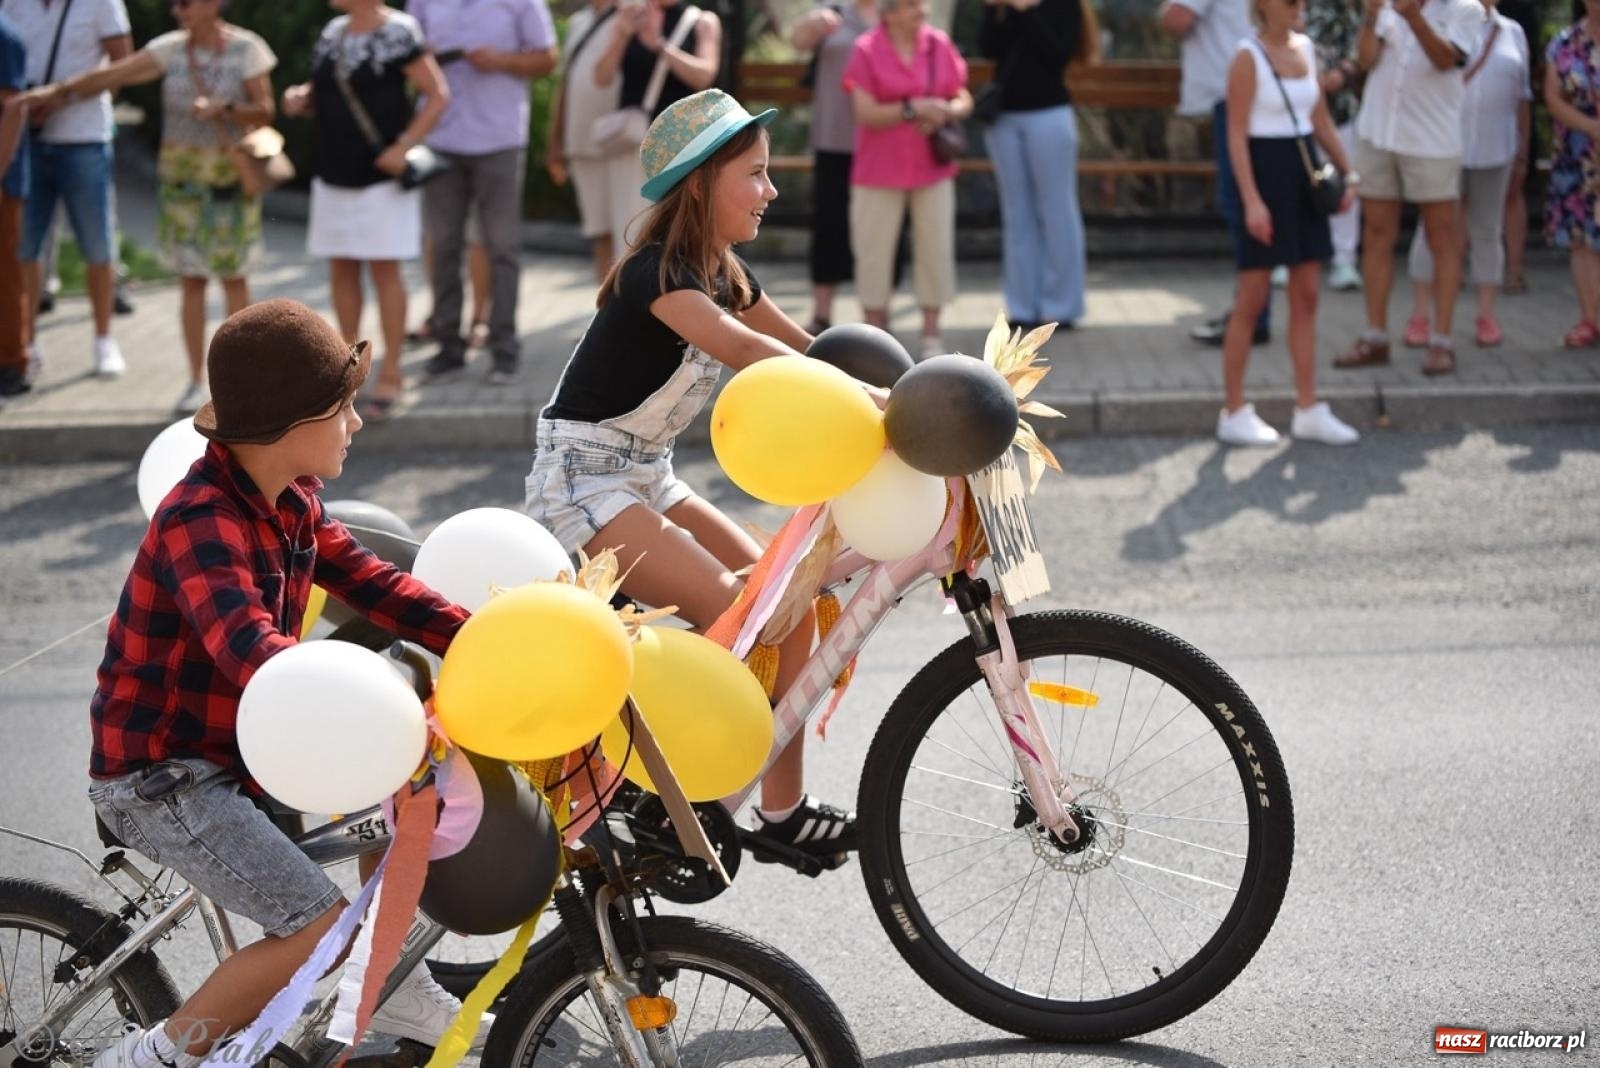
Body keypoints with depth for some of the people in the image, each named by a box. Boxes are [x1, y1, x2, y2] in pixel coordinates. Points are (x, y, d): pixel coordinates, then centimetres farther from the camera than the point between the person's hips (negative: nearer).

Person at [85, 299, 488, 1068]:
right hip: (159, 774, -9)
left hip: (241, 740, 9)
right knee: (321, 929, -18)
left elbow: (369, 584, 2)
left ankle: (390, 986, 26)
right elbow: (253, 650, -43)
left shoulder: (290, 499, 3)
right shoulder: (201, 522, -27)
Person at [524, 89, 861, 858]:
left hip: (645, 478, 9)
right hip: (584, 482, -9)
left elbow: (806, 349, 11)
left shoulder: (720, 274, 7)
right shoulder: (657, 271, -21)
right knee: (735, 614, -23)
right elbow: (741, 349, -38)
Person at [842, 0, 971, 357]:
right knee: (874, 250, 0)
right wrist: (912, 109, -21)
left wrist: (946, 113, -13)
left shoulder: (939, 44, 4)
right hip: (880, 170, -3)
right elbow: (865, 112, -11)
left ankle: (931, 333, 10)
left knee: (936, 248, 1)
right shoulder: (867, 50, -6)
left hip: (932, 166, 3)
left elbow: (964, 100, 9)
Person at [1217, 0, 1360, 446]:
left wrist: (1347, 172, 8)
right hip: (1265, 171, -7)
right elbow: (1237, 134, -15)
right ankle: (1234, 412, 7)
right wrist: (1251, 200, -21)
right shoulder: (1248, 57, -11)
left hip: (1305, 173, 7)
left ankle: (1308, 409, 13)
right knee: (1252, 299, -1)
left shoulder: (1306, 49, 9)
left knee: (1306, 296, 8)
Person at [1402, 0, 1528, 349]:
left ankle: (1486, 317, 14)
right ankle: (1419, 317, 6)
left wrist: (1523, 149, 9)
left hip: (1494, 150, 3)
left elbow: (1522, 97, 10)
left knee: (1487, 232, 7)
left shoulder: (1512, 33, 8)